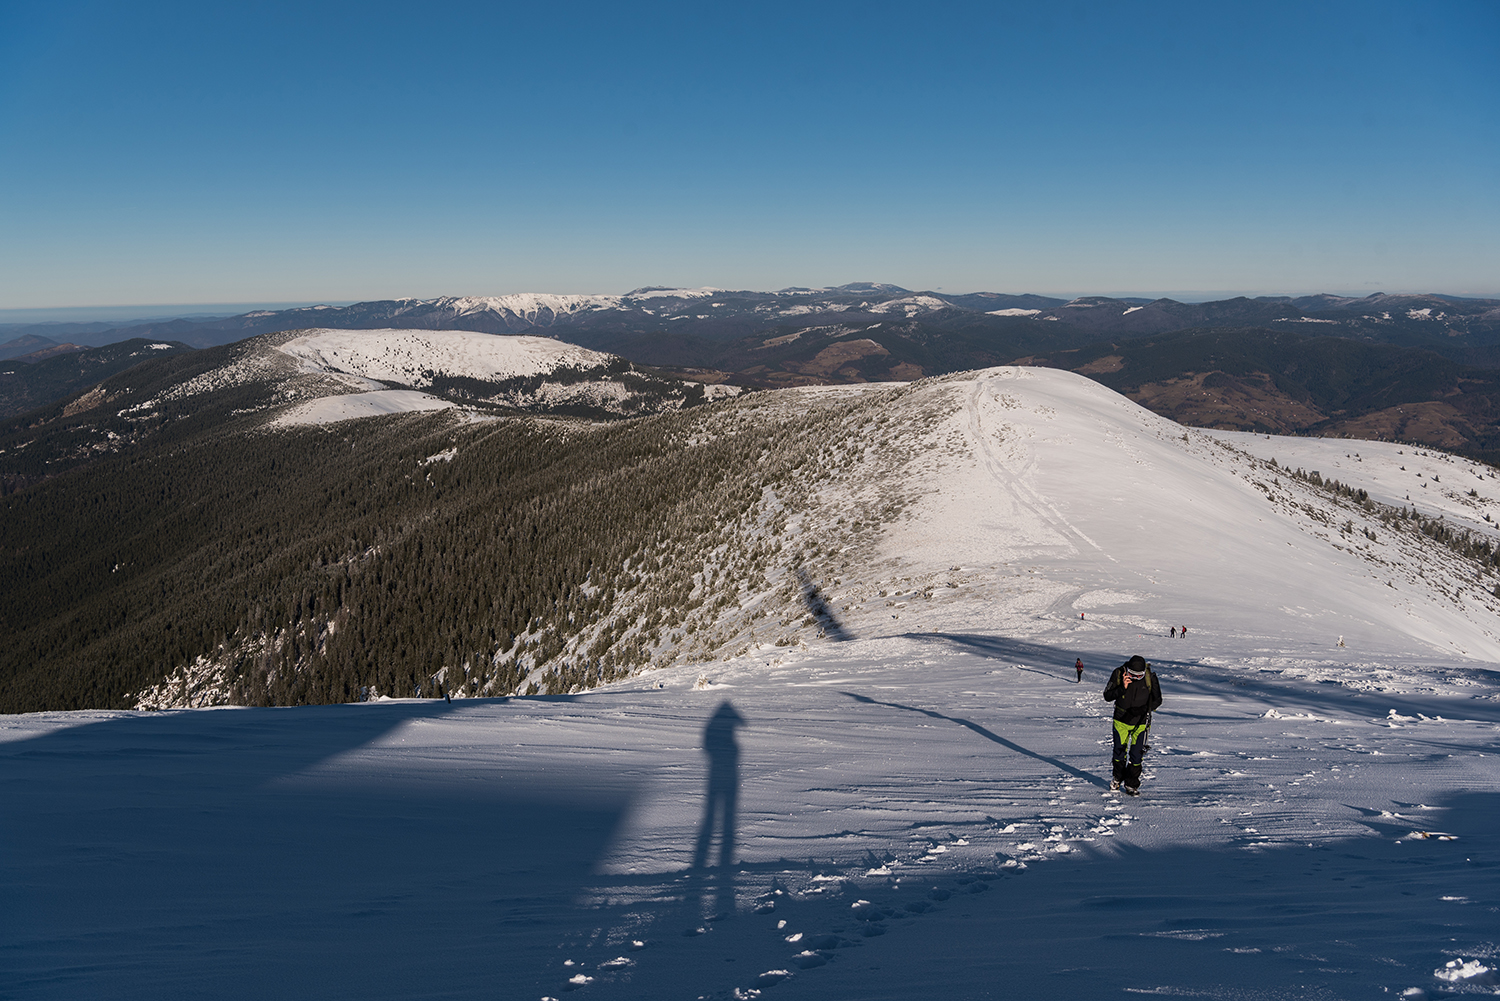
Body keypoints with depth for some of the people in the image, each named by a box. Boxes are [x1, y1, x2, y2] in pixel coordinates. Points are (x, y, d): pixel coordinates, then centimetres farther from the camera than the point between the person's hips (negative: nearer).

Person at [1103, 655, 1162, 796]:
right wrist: (1122, 688, -29)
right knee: (1119, 751, 13)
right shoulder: (1119, 674, -16)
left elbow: (1157, 700, -4)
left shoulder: (1150, 677, -16)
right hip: (1121, 720, 1)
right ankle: (1118, 778, 38)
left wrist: (1143, 710, -20)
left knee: (1136, 754, -5)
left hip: (1141, 722, -1)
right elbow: (1107, 696, -13)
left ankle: (1132, 785, 10)